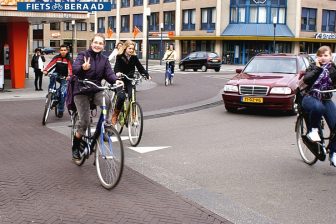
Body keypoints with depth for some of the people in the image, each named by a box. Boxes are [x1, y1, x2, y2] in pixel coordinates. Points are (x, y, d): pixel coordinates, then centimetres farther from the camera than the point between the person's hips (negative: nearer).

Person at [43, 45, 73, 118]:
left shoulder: (69, 59, -7)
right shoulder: (57, 57, -1)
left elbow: (70, 68, -21)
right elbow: (51, 64, -14)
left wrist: (69, 76, -41)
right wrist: (46, 70, -33)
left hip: (64, 78, -2)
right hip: (57, 74, 2)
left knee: (63, 93, -12)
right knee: (53, 76, -35)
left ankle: (60, 110, 1)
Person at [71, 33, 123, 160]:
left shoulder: (104, 59, 7)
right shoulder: (83, 55, -6)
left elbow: (109, 73, -5)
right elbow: (75, 68, -23)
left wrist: (116, 80, -27)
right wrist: (83, 67, -46)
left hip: (96, 91, 3)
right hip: (81, 92, -3)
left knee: (107, 102, -31)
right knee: (85, 122, -10)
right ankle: (75, 147, 13)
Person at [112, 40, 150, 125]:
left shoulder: (134, 57, 3)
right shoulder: (120, 56, -7)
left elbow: (140, 67, 4)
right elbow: (116, 67, -16)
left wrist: (147, 75, -8)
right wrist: (117, 73, -39)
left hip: (130, 80, 3)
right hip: (121, 79, -3)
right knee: (121, 97, -20)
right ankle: (115, 115, -1)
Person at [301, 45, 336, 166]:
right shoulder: (313, 67, 4)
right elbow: (306, 80, -16)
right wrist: (318, 68, -16)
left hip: (326, 100, 3)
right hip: (310, 98, -3)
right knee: (318, 107, -41)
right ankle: (313, 130, -15)